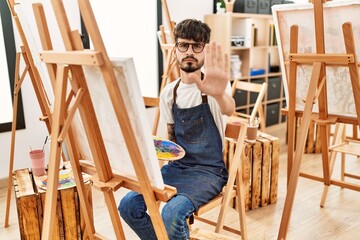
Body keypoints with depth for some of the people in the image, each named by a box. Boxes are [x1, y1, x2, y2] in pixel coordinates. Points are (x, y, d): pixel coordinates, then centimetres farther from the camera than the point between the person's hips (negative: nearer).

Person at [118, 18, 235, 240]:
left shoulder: (215, 85, -11)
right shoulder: (169, 93, 5)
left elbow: (229, 110, -36)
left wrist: (219, 94, -58)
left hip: (209, 170, -5)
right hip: (177, 165, 5)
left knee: (172, 213, -29)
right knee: (128, 205, -11)